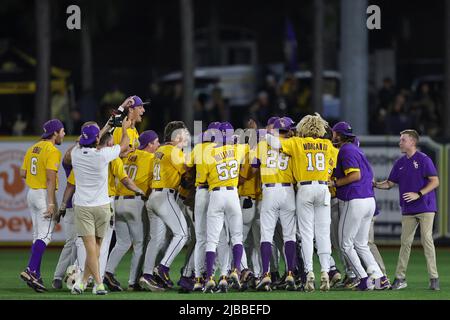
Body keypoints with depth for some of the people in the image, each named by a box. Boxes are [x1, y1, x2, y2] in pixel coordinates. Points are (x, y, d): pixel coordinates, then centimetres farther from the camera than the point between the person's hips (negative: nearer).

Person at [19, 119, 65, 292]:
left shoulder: (33, 148, 12)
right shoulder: (53, 151, -13)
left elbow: (23, 173, 12)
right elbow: (51, 179, -19)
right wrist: (51, 204, -22)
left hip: (32, 194, 9)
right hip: (44, 194, -8)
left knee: (38, 236, 11)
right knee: (45, 236, -11)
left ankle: (36, 276, 9)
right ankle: (30, 270, -23)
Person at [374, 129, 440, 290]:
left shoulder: (423, 159, -6)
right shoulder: (400, 163, 13)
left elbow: (435, 181, -10)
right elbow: (389, 183, 18)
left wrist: (418, 194, -18)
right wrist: (375, 184, 1)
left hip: (425, 207, -6)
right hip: (408, 210, 6)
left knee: (427, 240, -9)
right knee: (405, 242, 4)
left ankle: (434, 278, -6)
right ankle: (400, 278, 6)